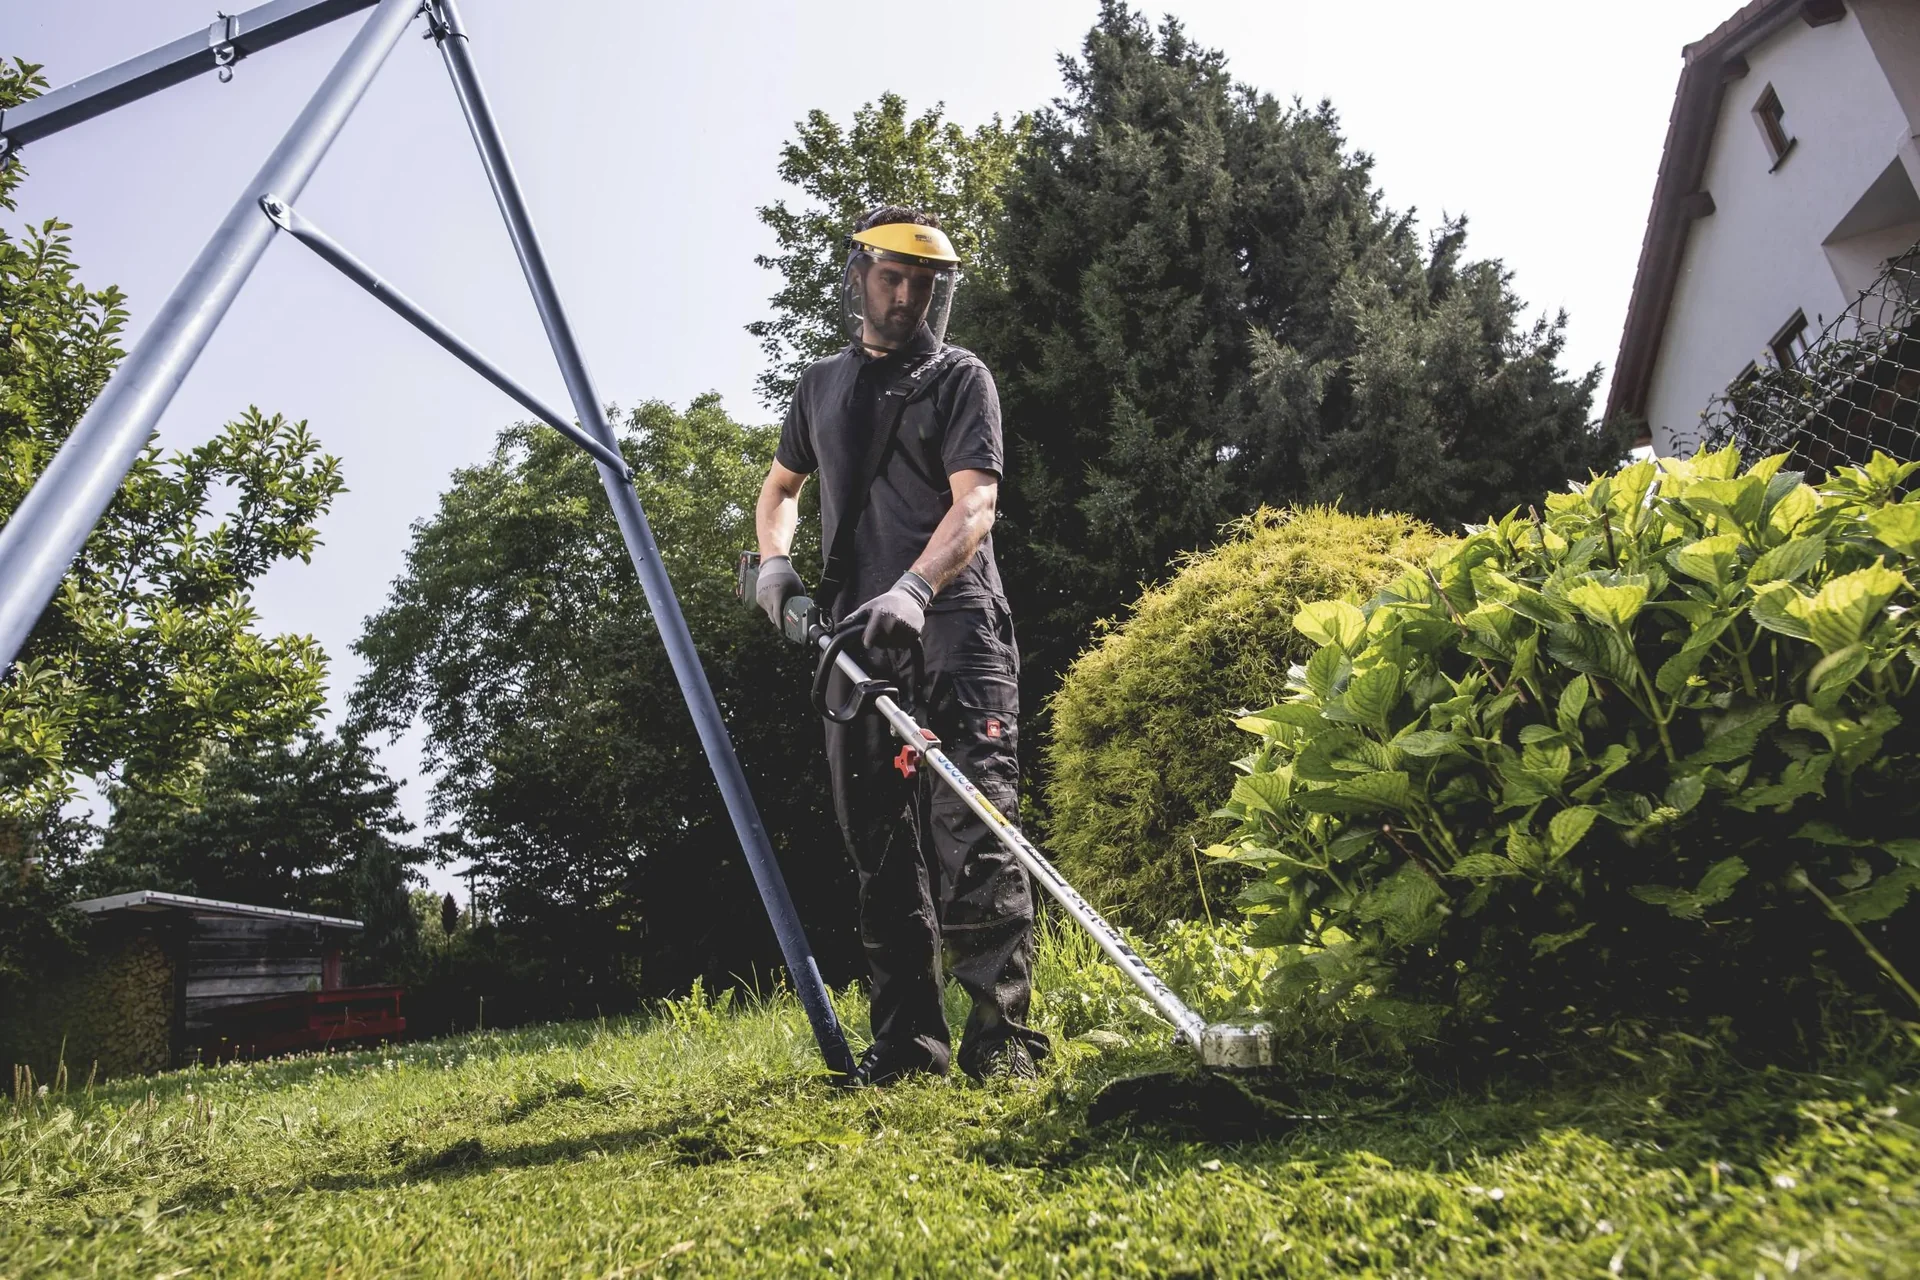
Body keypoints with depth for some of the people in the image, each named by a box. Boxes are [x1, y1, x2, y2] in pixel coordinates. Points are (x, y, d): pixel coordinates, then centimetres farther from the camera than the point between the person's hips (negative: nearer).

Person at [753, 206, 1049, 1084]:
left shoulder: (960, 379, 5)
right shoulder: (821, 387, 21)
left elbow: (975, 503, -10)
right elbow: (780, 488, 33)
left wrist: (912, 589, -27)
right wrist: (774, 558, 11)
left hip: (955, 626, -5)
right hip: (857, 637, 5)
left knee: (972, 831, -12)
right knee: (878, 842, 5)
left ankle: (999, 1038, -6)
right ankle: (907, 1042, 13)